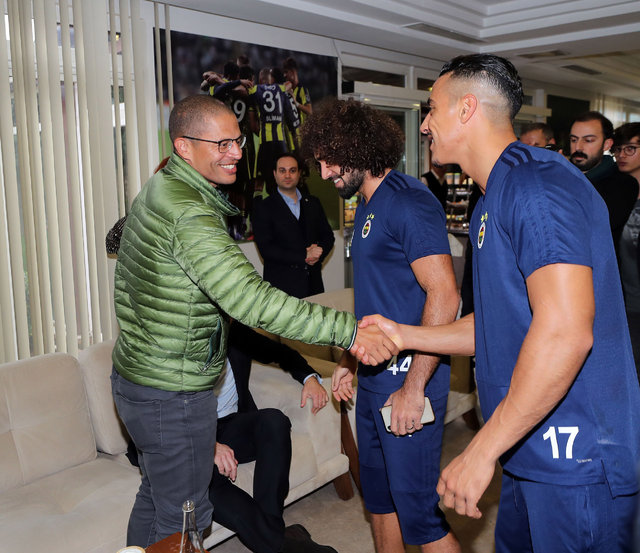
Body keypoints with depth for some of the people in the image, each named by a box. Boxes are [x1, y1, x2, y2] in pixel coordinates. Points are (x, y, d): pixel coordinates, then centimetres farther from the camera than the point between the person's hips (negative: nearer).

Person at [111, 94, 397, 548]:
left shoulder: (158, 189, 6)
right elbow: (252, 301, -36)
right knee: (183, 518, 7)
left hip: (134, 373, 10)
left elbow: (116, 239, 21)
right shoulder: (189, 212, -26)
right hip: (174, 393, -10)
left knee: (154, 497, 25)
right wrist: (349, 330, -36)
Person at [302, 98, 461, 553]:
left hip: (407, 383, -9)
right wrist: (350, 360, 18)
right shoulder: (367, 207, 15)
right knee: (379, 498, 20)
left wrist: (414, 388, -22)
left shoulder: (409, 201, -15)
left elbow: (443, 295, -22)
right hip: (374, 379, 10)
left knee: (418, 513, -1)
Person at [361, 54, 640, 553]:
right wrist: (404, 335, 11)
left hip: (574, 461, -9)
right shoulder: (492, 202, 16)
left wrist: (481, 451, -23)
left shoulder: (537, 182, -18)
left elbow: (565, 333, -28)